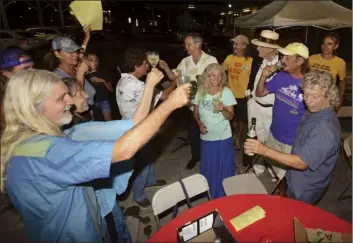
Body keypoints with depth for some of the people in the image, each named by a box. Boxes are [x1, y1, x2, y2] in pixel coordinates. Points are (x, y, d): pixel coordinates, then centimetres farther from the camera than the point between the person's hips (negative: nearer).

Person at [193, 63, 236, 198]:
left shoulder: (226, 92, -10)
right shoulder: (200, 92, -2)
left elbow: (230, 116, -9)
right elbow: (196, 113, 7)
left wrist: (223, 109, -30)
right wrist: (199, 124, -12)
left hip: (223, 137, -2)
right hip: (206, 137, 3)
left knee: (223, 167, 8)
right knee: (208, 167, 16)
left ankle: (223, 195, 29)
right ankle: (209, 192, 37)